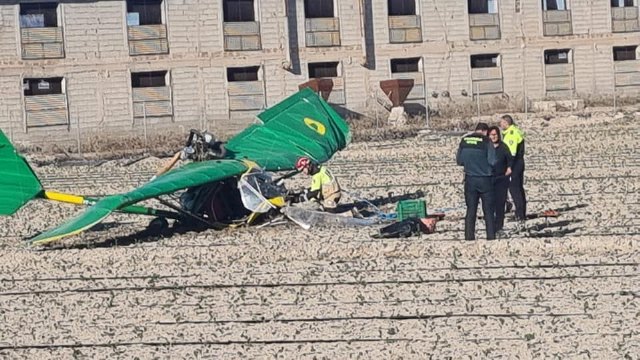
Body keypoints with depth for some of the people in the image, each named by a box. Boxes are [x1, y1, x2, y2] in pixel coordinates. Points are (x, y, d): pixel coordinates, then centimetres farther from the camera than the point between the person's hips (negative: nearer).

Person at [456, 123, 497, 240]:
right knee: (488, 211, 6)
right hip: (485, 179, -3)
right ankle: (491, 236, 4)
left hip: (470, 180, 3)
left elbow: (459, 160, 5)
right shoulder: (486, 141, -11)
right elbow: (492, 161, -14)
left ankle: (469, 236, 6)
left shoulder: (464, 140, 1)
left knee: (470, 210, 9)